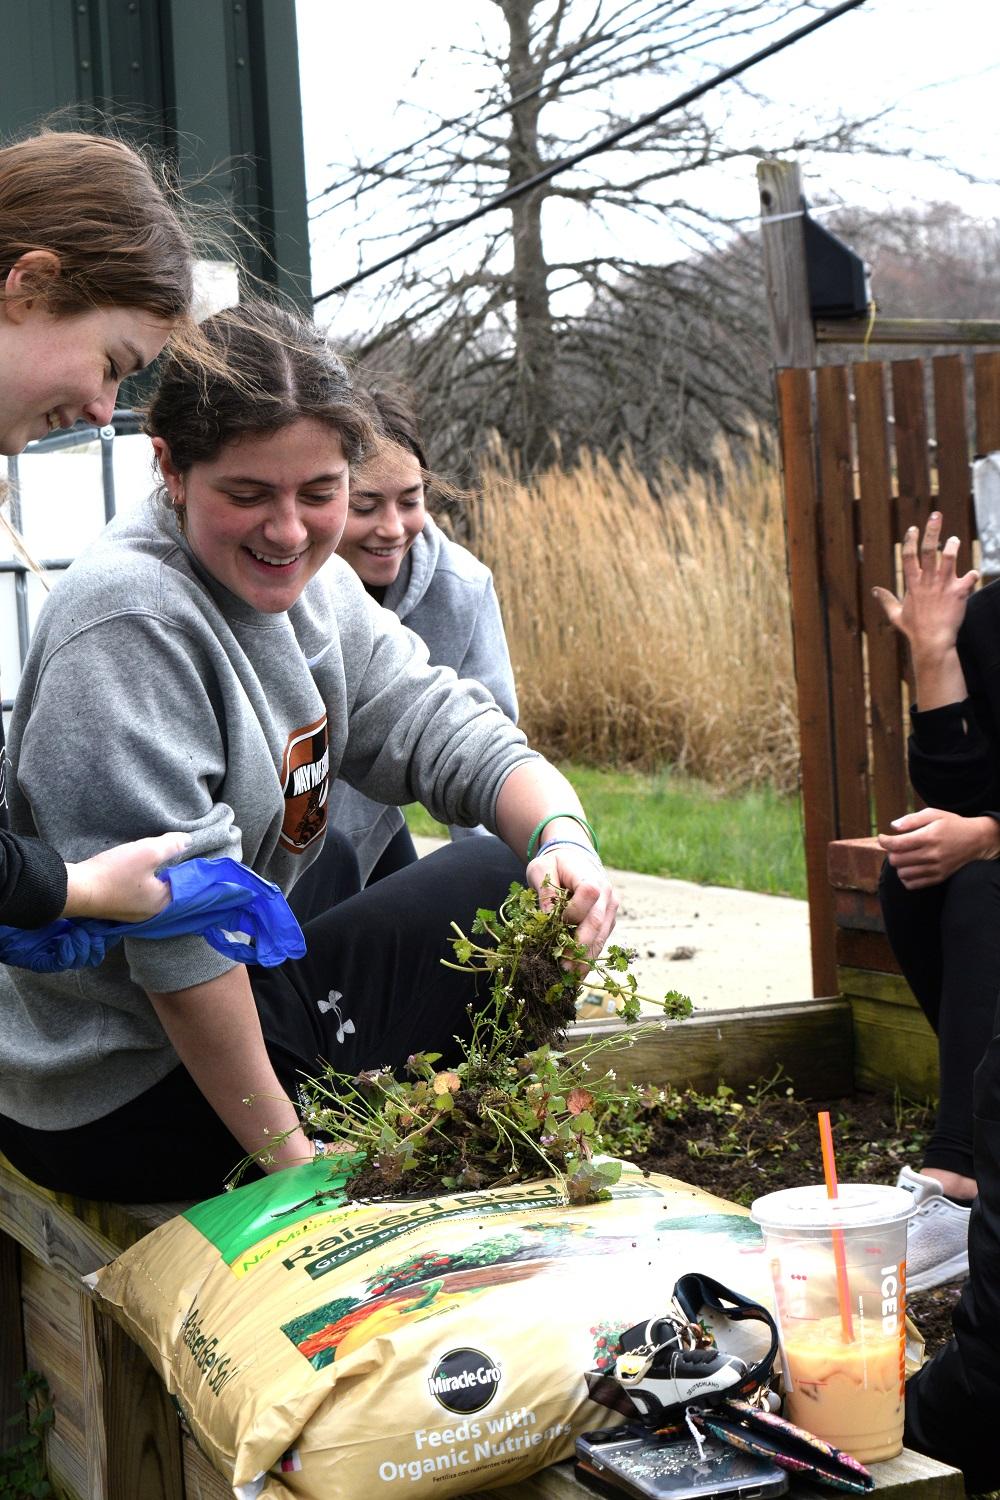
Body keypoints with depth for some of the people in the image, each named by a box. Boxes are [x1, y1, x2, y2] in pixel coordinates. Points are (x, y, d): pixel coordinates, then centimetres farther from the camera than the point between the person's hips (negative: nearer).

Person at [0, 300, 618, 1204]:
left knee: (529, 881, 10)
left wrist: (563, 835, -21)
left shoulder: (311, 585, 3)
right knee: (503, 894, -5)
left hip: (247, 982, 9)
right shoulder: (130, 622, -25)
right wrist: (285, 1150, -24)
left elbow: (438, 724, 1)